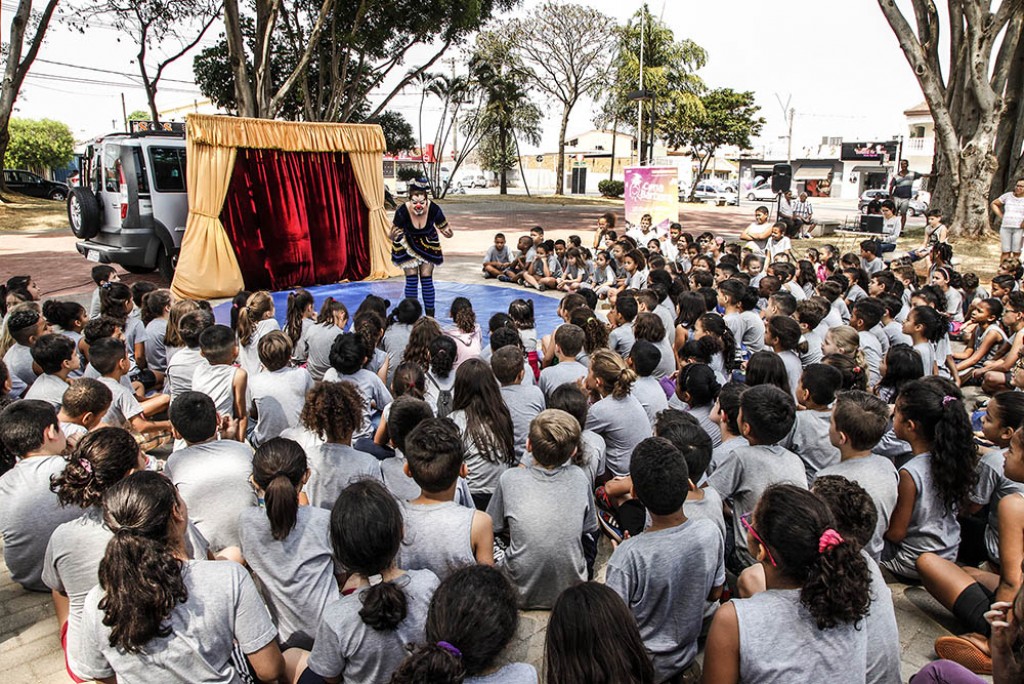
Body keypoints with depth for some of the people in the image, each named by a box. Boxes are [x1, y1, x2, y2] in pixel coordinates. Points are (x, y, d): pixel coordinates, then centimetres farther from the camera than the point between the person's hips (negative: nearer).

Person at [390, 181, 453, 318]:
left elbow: (445, 228, -16)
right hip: (408, 245, -1)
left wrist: (447, 232, -39)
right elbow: (393, 236, -21)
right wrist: (394, 235, -44)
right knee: (411, 279, -2)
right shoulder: (402, 211, -33)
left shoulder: (434, 209, -31)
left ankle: (430, 315, 14)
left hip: (427, 245, 1)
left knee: (427, 279, 2)